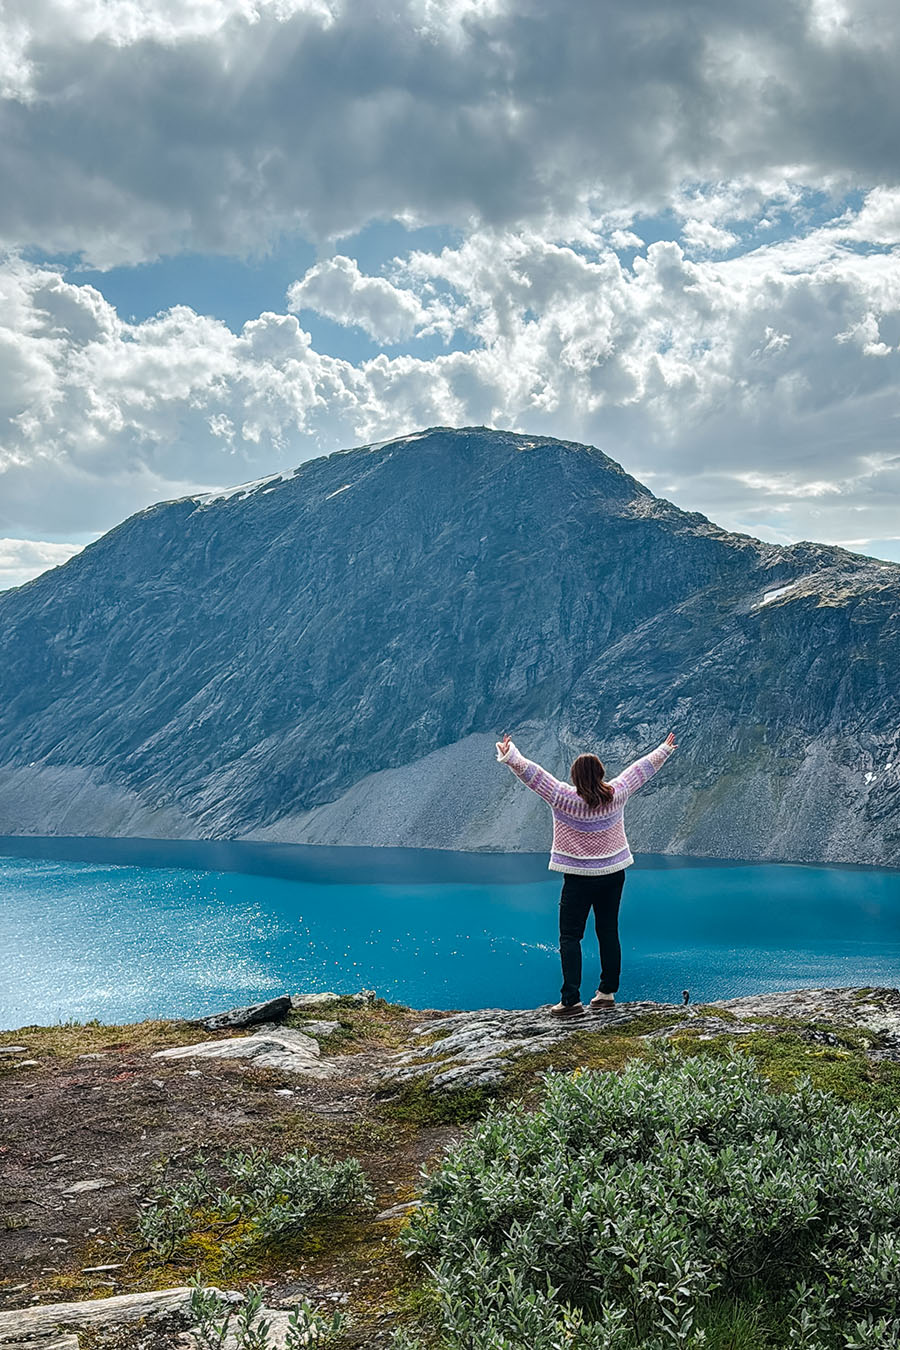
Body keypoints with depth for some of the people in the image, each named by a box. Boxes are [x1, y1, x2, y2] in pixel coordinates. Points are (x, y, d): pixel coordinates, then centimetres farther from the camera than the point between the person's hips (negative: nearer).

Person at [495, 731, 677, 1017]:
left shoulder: (565, 798, -16)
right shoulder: (615, 794, -4)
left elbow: (534, 774, -23)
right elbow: (640, 769, 11)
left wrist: (510, 755, -24)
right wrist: (663, 750, 23)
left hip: (579, 878, -4)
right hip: (614, 874, 5)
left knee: (570, 936, 0)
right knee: (608, 932, 14)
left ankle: (571, 1000, -6)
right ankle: (607, 992, 20)